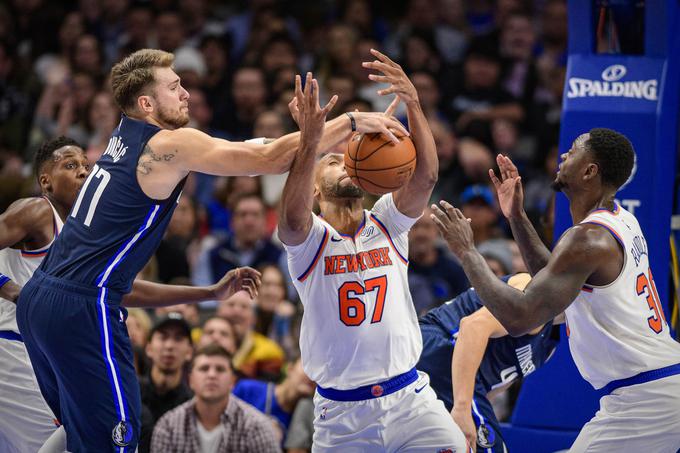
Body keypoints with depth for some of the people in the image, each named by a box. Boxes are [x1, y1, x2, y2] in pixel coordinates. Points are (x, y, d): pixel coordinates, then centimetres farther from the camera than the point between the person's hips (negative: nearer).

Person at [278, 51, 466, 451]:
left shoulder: (386, 224, 6)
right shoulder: (310, 238, -2)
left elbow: (425, 177, -11)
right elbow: (293, 217, -26)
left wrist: (413, 104, -25)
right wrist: (311, 142, -39)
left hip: (409, 398, 2)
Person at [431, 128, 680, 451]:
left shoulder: (587, 238, -19)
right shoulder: (623, 221, 12)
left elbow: (518, 318, -23)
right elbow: (555, 283, 25)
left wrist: (465, 251, -14)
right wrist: (517, 217, 20)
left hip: (639, 398, -10)